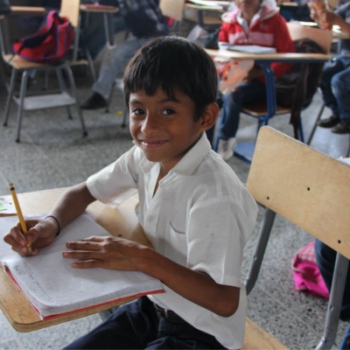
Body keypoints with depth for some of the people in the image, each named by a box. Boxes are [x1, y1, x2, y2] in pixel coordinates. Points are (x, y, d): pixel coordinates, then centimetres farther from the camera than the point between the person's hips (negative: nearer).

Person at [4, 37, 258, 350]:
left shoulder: (212, 195, -31)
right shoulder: (146, 158, -8)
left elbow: (225, 301, -32)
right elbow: (85, 191, 7)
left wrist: (142, 258, -33)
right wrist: (51, 223, -14)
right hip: (151, 306, 6)